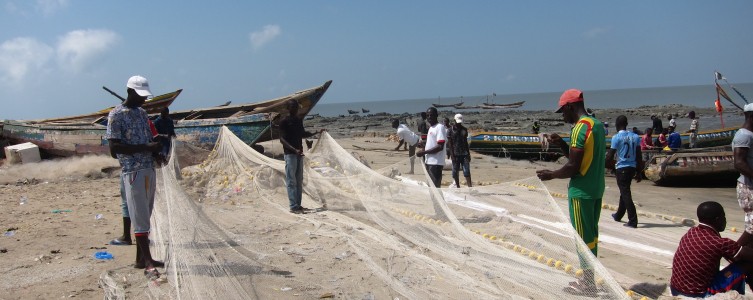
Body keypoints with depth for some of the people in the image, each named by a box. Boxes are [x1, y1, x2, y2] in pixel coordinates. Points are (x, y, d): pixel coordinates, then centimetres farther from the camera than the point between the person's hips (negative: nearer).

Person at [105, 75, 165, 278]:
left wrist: (157, 148, 1)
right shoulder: (116, 115, -9)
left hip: (149, 170, 8)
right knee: (139, 218, -6)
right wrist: (146, 147, -19)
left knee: (145, 216, 12)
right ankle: (148, 263, -4)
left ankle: (141, 258, 21)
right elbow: (114, 148, -15)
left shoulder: (142, 112, 15)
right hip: (133, 172, -8)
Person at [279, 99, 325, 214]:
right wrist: (294, 150, -25)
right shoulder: (284, 122, -10)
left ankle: (298, 205, 16)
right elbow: (282, 139, -15)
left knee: (299, 180, 10)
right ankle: (293, 206, -5)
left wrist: (316, 132, 16)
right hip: (290, 154, -8)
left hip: (299, 153, 8)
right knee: (291, 181, -6)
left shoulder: (299, 120, 13)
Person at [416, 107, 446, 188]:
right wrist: (424, 146, 8)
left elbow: (440, 147, -20)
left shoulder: (439, 127, -12)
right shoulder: (431, 128, 16)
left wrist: (424, 152, -17)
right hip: (429, 162, 9)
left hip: (436, 163, -9)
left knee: (435, 186, -8)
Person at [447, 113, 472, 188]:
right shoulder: (451, 130, -2)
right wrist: (452, 155, -12)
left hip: (464, 154, 2)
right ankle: (458, 186, 14)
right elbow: (450, 144, -4)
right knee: (455, 172, 3)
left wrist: (468, 154, 10)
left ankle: (470, 186, -13)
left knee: (467, 172, -6)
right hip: (456, 154, -2)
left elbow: (466, 142, 14)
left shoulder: (464, 129, 10)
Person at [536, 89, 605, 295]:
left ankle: (588, 284, 9)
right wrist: (561, 144, 11)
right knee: (591, 235, 16)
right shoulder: (597, 124, 11)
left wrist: (551, 175, -5)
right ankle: (589, 279, 26)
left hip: (581, 191, -9)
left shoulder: (580, 128, -18)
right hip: (596, 189, 9)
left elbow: (573, 167, -20)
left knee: (583, 238, 0)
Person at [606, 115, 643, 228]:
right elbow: (639, 156, 7)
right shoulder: (635, 137, 7)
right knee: (625, 192, 20)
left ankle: (633, 221, -8)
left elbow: (610, 156, -12)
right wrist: (639, 172, 12)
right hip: (632, 167, 6)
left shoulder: (616, 137, -11)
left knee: (625, 193, -4)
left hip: (621, 168, -6)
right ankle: (618, 215, 36)